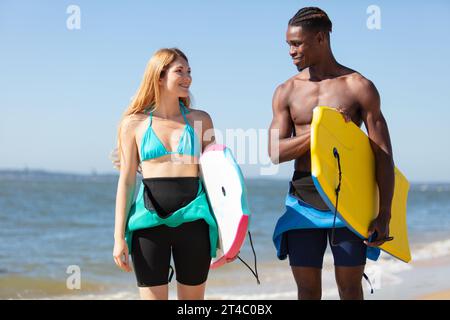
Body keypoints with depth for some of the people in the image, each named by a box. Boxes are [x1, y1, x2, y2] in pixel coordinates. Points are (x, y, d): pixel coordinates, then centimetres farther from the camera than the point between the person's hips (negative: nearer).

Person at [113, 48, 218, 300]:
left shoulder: (200, 120, 9)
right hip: (150, 220, -1)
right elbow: (127, 180, 3)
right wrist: (119, 236, -2)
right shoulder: (134, 123, 5)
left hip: (193, 219, 2)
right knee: (153, 297, 0)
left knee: (193, 298, 6)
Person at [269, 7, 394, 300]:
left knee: (350, 288, 2)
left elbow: (383, 155, -2)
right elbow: (275, 153, 0)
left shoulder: (360, 87, -1)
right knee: (307, 289, 6)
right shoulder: (286, 91, 7)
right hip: (304, 199, 3)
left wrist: (384, 215, -9)